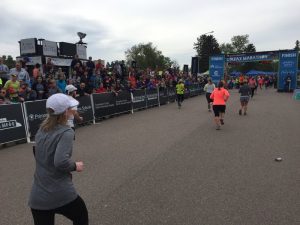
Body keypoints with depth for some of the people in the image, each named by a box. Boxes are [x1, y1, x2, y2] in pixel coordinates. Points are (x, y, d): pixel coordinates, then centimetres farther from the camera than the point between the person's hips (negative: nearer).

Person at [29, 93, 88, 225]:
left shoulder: (41, 130, 3)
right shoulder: (66, 132, -18)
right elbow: (61, 161, -29)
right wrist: (75, 166, -11)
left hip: (37, 196, 6)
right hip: (61, 195, -6)